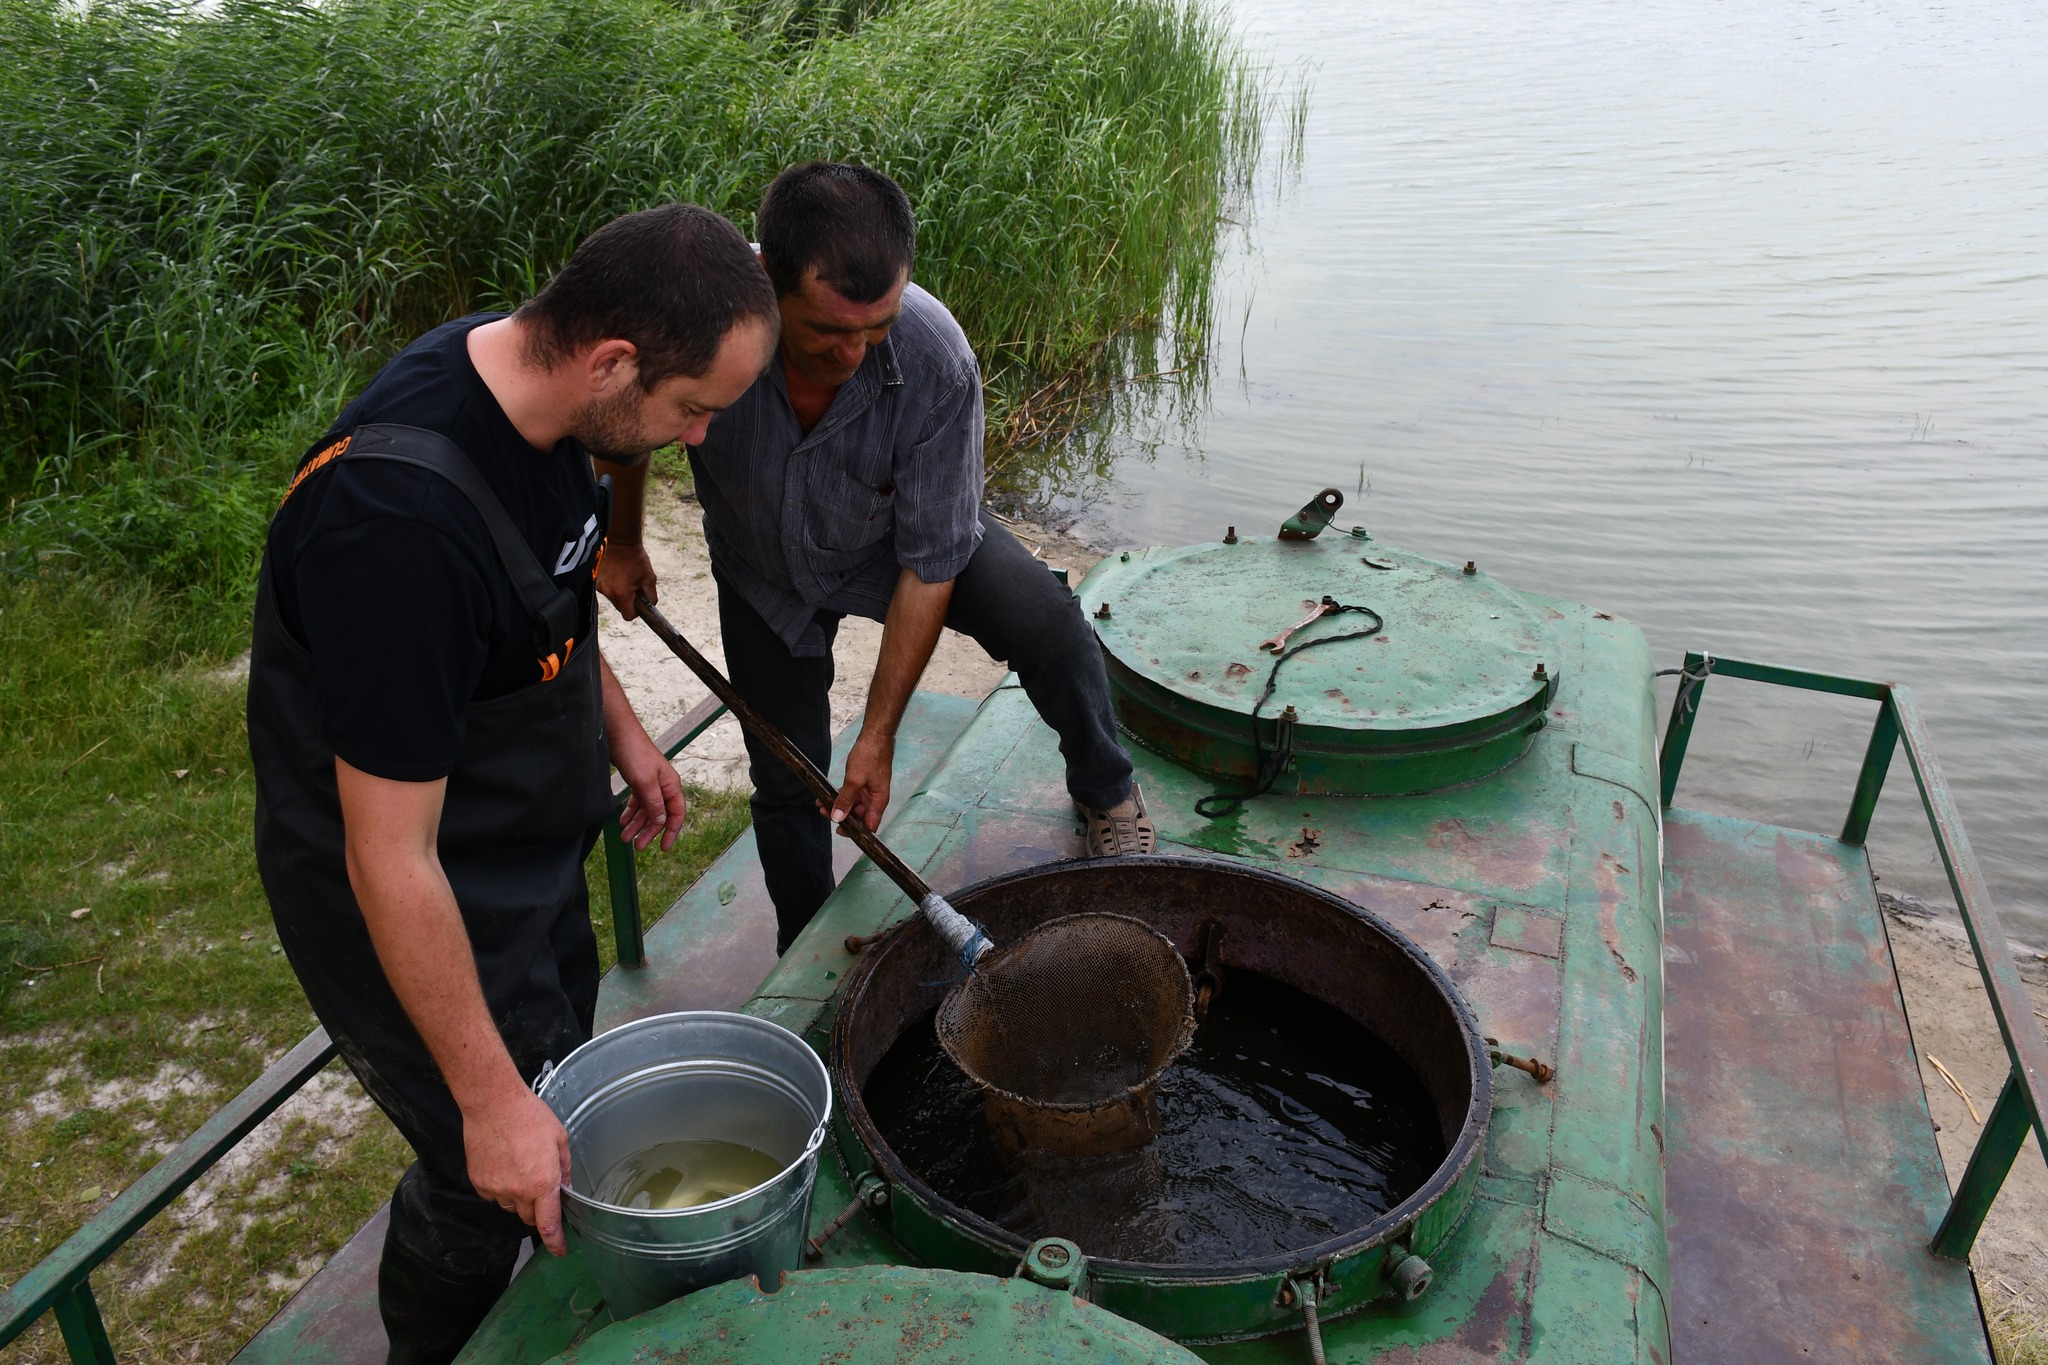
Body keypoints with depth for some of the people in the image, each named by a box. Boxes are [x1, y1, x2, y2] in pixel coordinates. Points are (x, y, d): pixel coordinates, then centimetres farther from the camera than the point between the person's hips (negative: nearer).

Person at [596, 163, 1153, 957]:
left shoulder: (937, 362, -37)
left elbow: (930, 565, -27)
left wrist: (878, 737, -23)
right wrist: (623, 543, 6)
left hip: (895, 538, -1)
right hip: (762, 568, 1)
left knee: (1051, 629, -25)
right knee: (785, 784, 8)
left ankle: (1107, 797, 5)